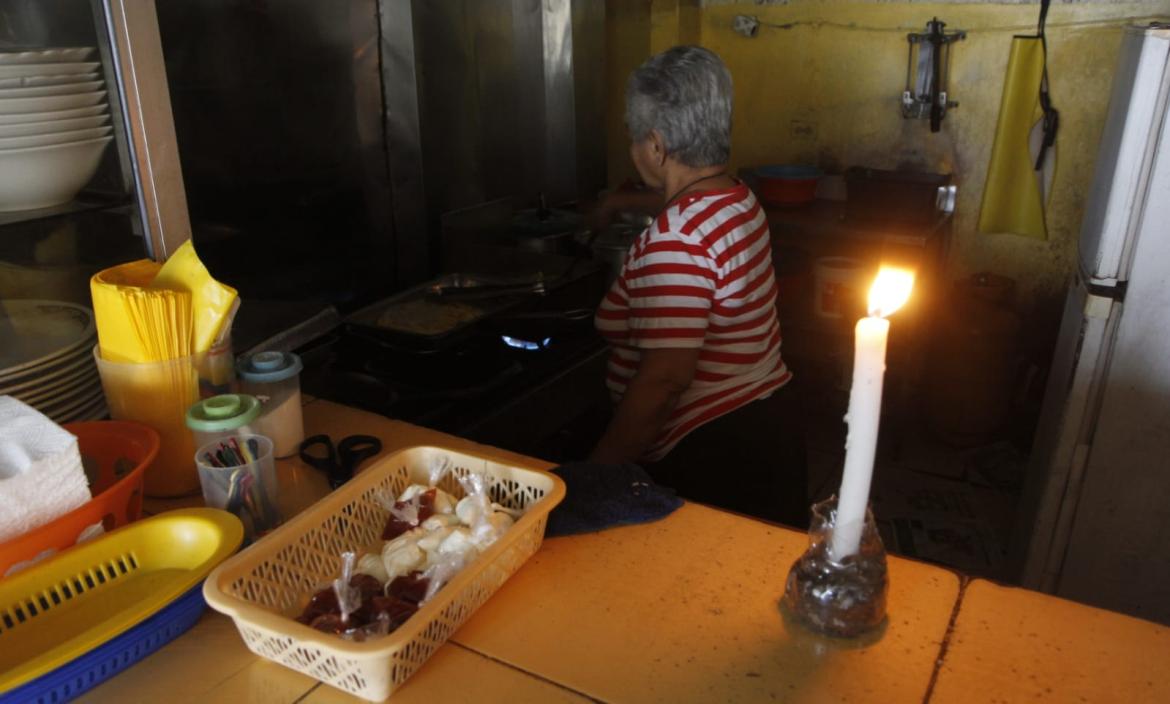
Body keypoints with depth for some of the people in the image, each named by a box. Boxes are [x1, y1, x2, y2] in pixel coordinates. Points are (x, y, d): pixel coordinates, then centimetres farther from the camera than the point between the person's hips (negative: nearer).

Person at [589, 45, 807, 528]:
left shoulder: (675, 238, -25)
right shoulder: (739, 199, 4)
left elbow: (665, 377, -29)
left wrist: (598, 471, -22)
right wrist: (626, 201, 44)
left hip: (708, 454, -9)